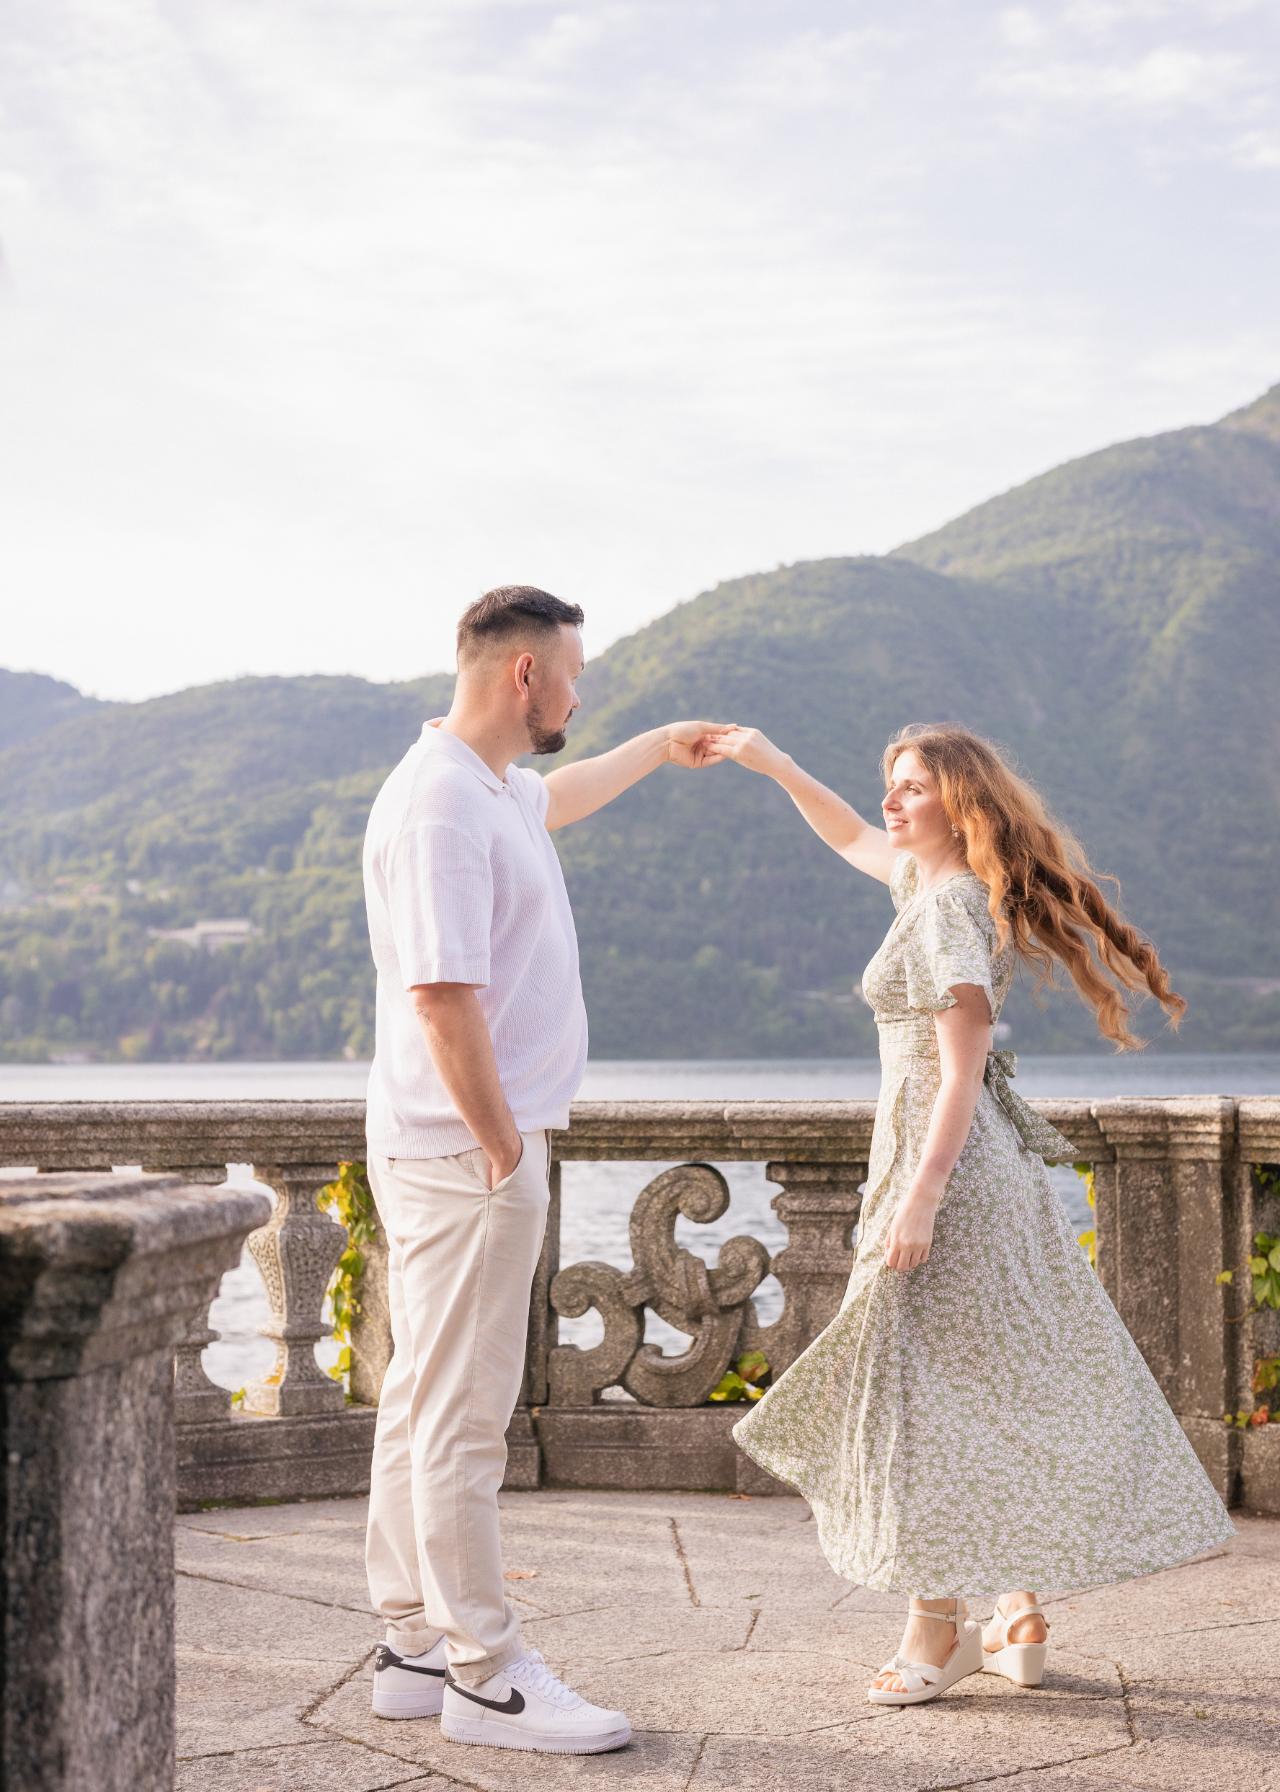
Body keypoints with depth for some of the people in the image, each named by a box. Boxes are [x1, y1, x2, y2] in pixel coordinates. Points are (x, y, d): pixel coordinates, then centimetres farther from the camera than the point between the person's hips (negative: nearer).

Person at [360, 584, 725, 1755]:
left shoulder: (494, 788, 14)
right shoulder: (441, 803, -18)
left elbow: (550, 803, 40)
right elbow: (442, 995, -24)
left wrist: (659, 749, 50)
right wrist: (501, 1148, -20)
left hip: (450, 1157, 11)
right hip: (465, 1155, -11)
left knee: (426, 1406, 14)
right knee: (463, 1419, -4)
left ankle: (418, 1651, 23)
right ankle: (485, 1679, 3)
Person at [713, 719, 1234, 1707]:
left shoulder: (951, 906, -15)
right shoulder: (930, 882, 11)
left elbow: (961, 1071, -21)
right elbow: (852, 838, 32)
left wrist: (920, 1198, -24)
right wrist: (774, 765, 26)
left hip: (948, 1160, -10)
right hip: (992, 1172, 10)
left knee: (931, 1383, -4)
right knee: (999, 1383, 11)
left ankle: (939, 1626, 3)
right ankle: (1021, 1620, 17)